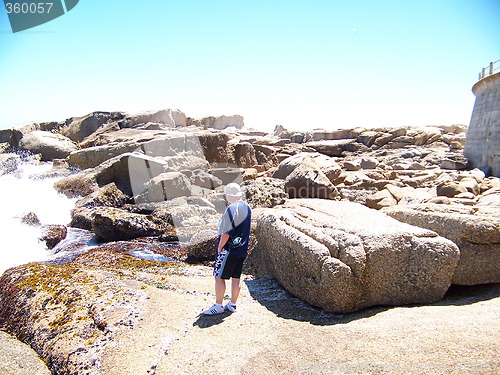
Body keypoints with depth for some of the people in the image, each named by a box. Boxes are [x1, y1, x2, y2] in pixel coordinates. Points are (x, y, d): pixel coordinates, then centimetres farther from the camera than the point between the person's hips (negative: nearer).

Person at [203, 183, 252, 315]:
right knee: (236, 277, 14)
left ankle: (218, 306, 9)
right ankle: (232, 304, 24)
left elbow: (227, 232, -20)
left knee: (219, 277, 2)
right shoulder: (247, 208, 8)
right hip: (242, 249, 8)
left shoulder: (231, 209, -18)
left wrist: (220, 248, -10)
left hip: (229, 249, -8)